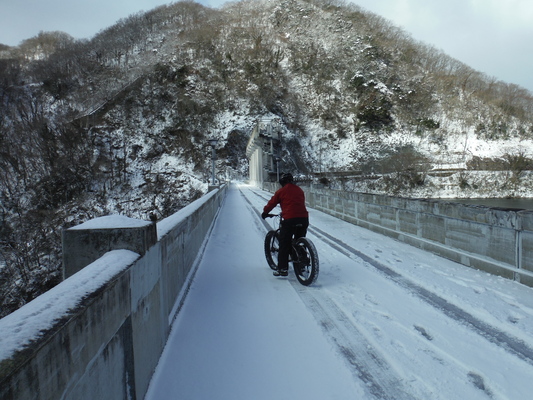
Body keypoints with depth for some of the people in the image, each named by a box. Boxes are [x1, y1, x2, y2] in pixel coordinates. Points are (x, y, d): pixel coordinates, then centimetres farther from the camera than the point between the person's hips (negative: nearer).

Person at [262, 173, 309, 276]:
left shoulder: (281, 191, 5)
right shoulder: (299, 190, 19)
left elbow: (271, 203, 12)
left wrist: (265, 213, 30)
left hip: (289, 219, -5)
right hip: (304, 219, 5)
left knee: (284, 245, 4)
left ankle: (282, 269, 3)